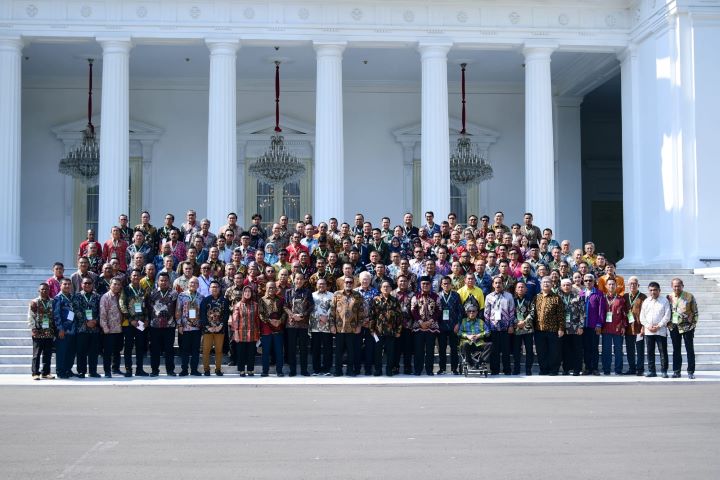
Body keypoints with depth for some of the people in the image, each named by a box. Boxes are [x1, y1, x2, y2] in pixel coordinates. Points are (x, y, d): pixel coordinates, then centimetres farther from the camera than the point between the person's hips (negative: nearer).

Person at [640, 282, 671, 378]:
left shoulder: (664, 301, 1)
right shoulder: (646, 301, 11)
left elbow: (667, 316, -4)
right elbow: (642, 316, 9)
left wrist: (658, 326, -11)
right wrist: (648, 326, -5)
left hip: (661, 331, -3)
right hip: (648, 331, 3)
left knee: (663, 352, -2)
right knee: (650, 352, 5)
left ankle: (664, 371, 3)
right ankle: (651, 371, 11)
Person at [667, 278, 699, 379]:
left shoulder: (689, 296, -3)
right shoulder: (669, 297, 4)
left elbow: (695, 312, 1)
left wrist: (693, 324, -4)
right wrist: (669, 324, 2)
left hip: (687, 326, -2)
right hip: (674, 328, 3)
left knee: (690, 349, 0)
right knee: (676, 350, 8)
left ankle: (690, 372, 5)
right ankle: (676, 371, 13)